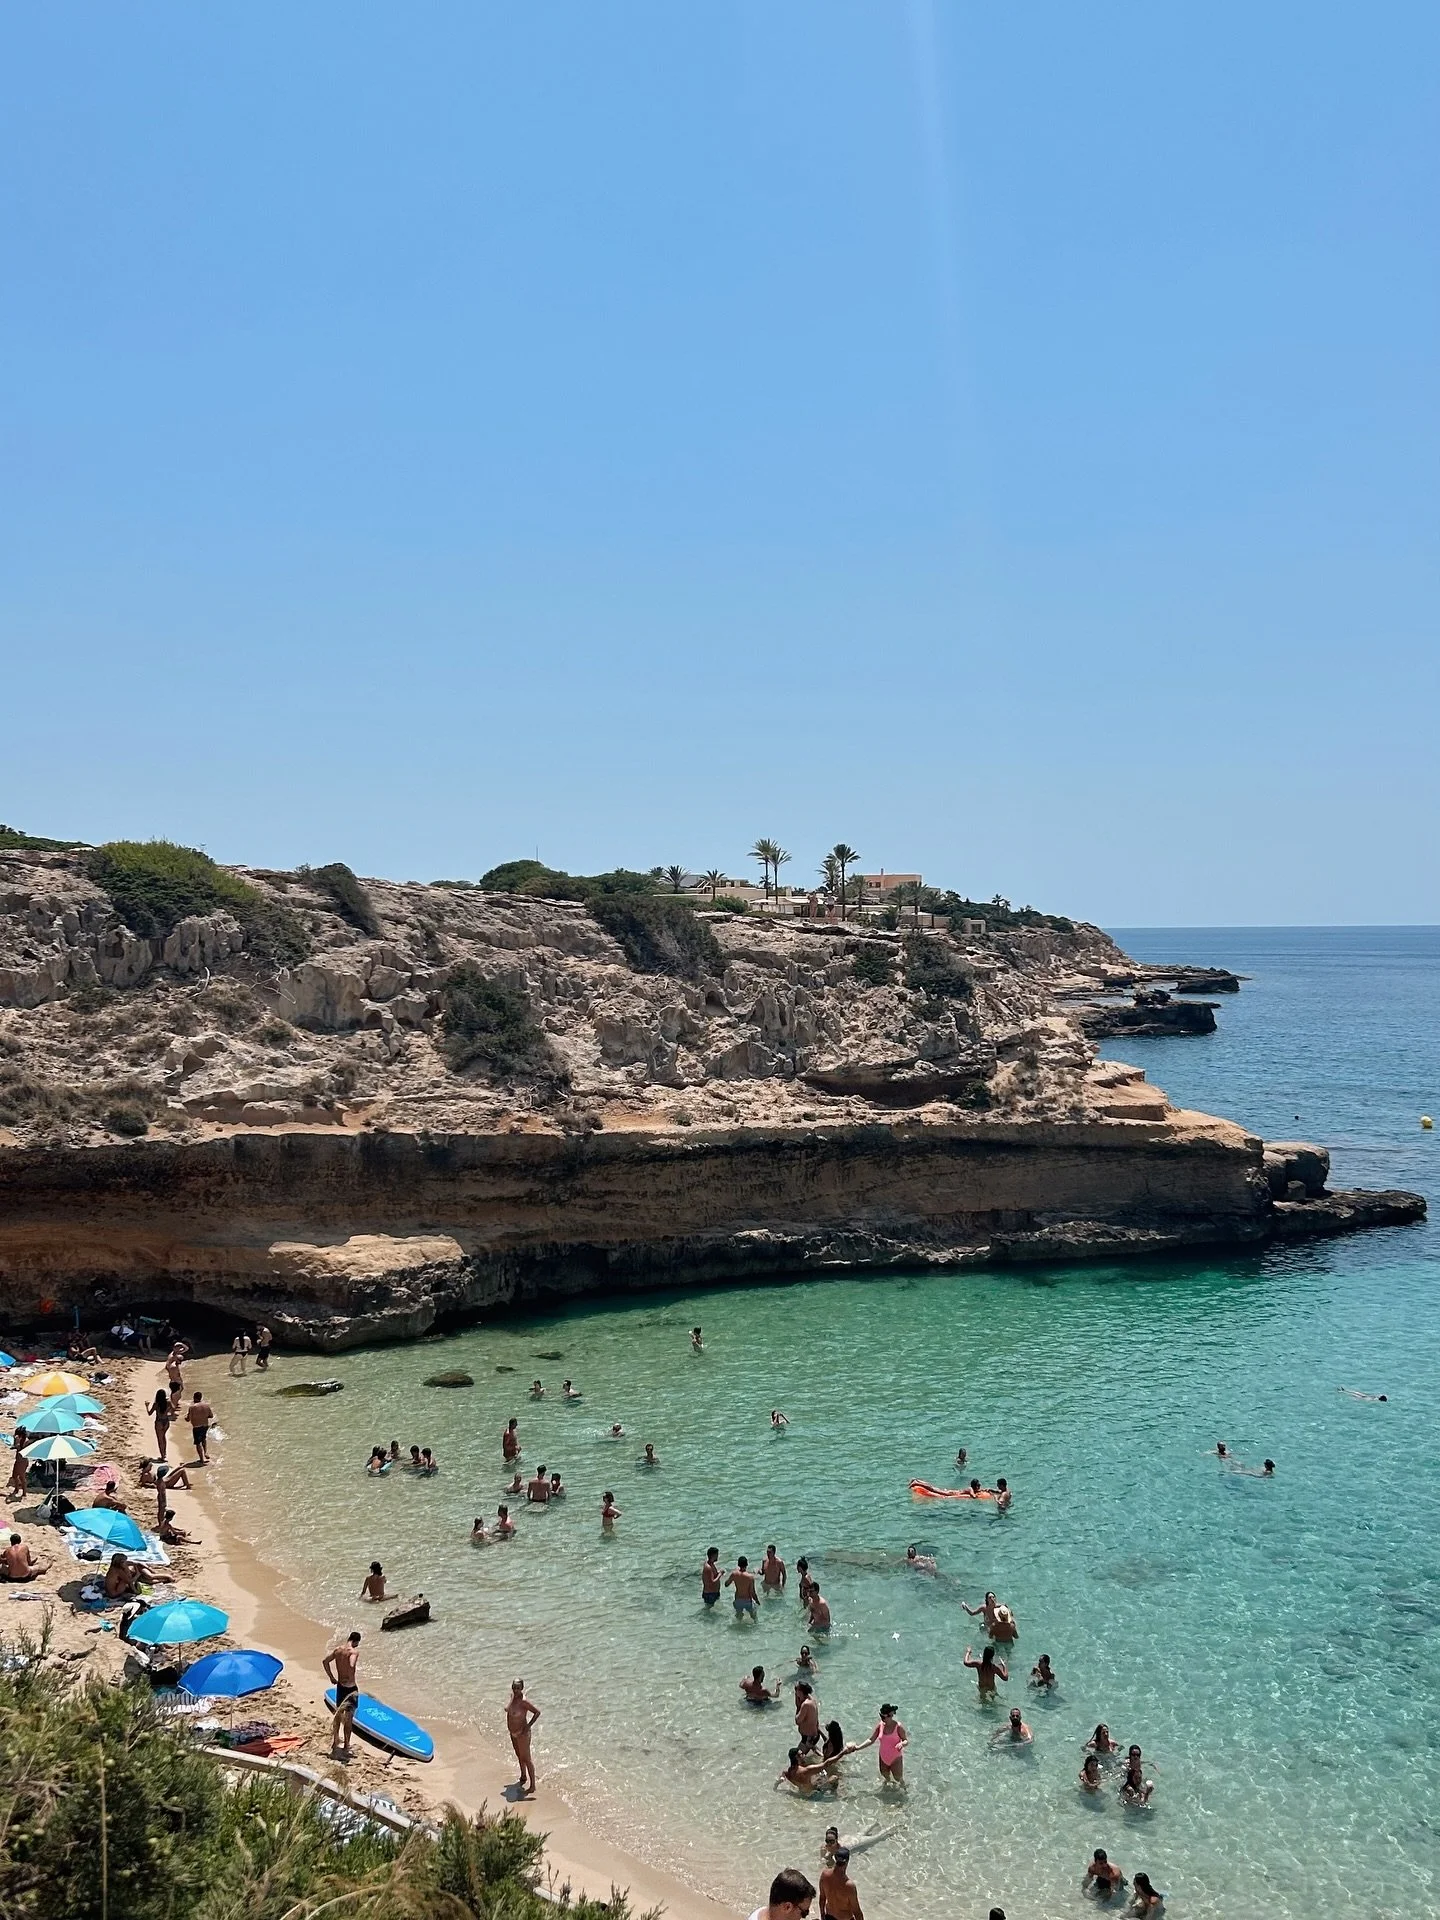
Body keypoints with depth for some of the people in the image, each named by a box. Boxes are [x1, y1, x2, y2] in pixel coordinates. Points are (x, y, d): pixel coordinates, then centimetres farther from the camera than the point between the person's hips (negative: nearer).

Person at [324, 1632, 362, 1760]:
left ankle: (335, 1742, 34)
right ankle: (346, 1747, 9)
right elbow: (352, 1665, -36)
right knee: (348, 1718, 4)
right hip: (350, 1687, -7)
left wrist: (331, 1677, 13)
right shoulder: (354, 1651, -19)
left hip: (340, 1686, 7)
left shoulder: (338, 1649, 2)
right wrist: (352, 1680, -20)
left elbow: (325, 1661, 9)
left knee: (338, 1715, 22)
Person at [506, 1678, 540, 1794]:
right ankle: (523, 1777, 44)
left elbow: (537, 1712, -27)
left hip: (522, 1733, -8)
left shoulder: (523, 1701, -28)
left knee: (526, 1759, 0)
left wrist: (528, 1726, -23)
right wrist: (509, 1724, 15)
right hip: (513, 1733, 8)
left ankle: (532, 1785, 8)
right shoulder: (512, 1696, -4)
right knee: (519, 1756, 25)